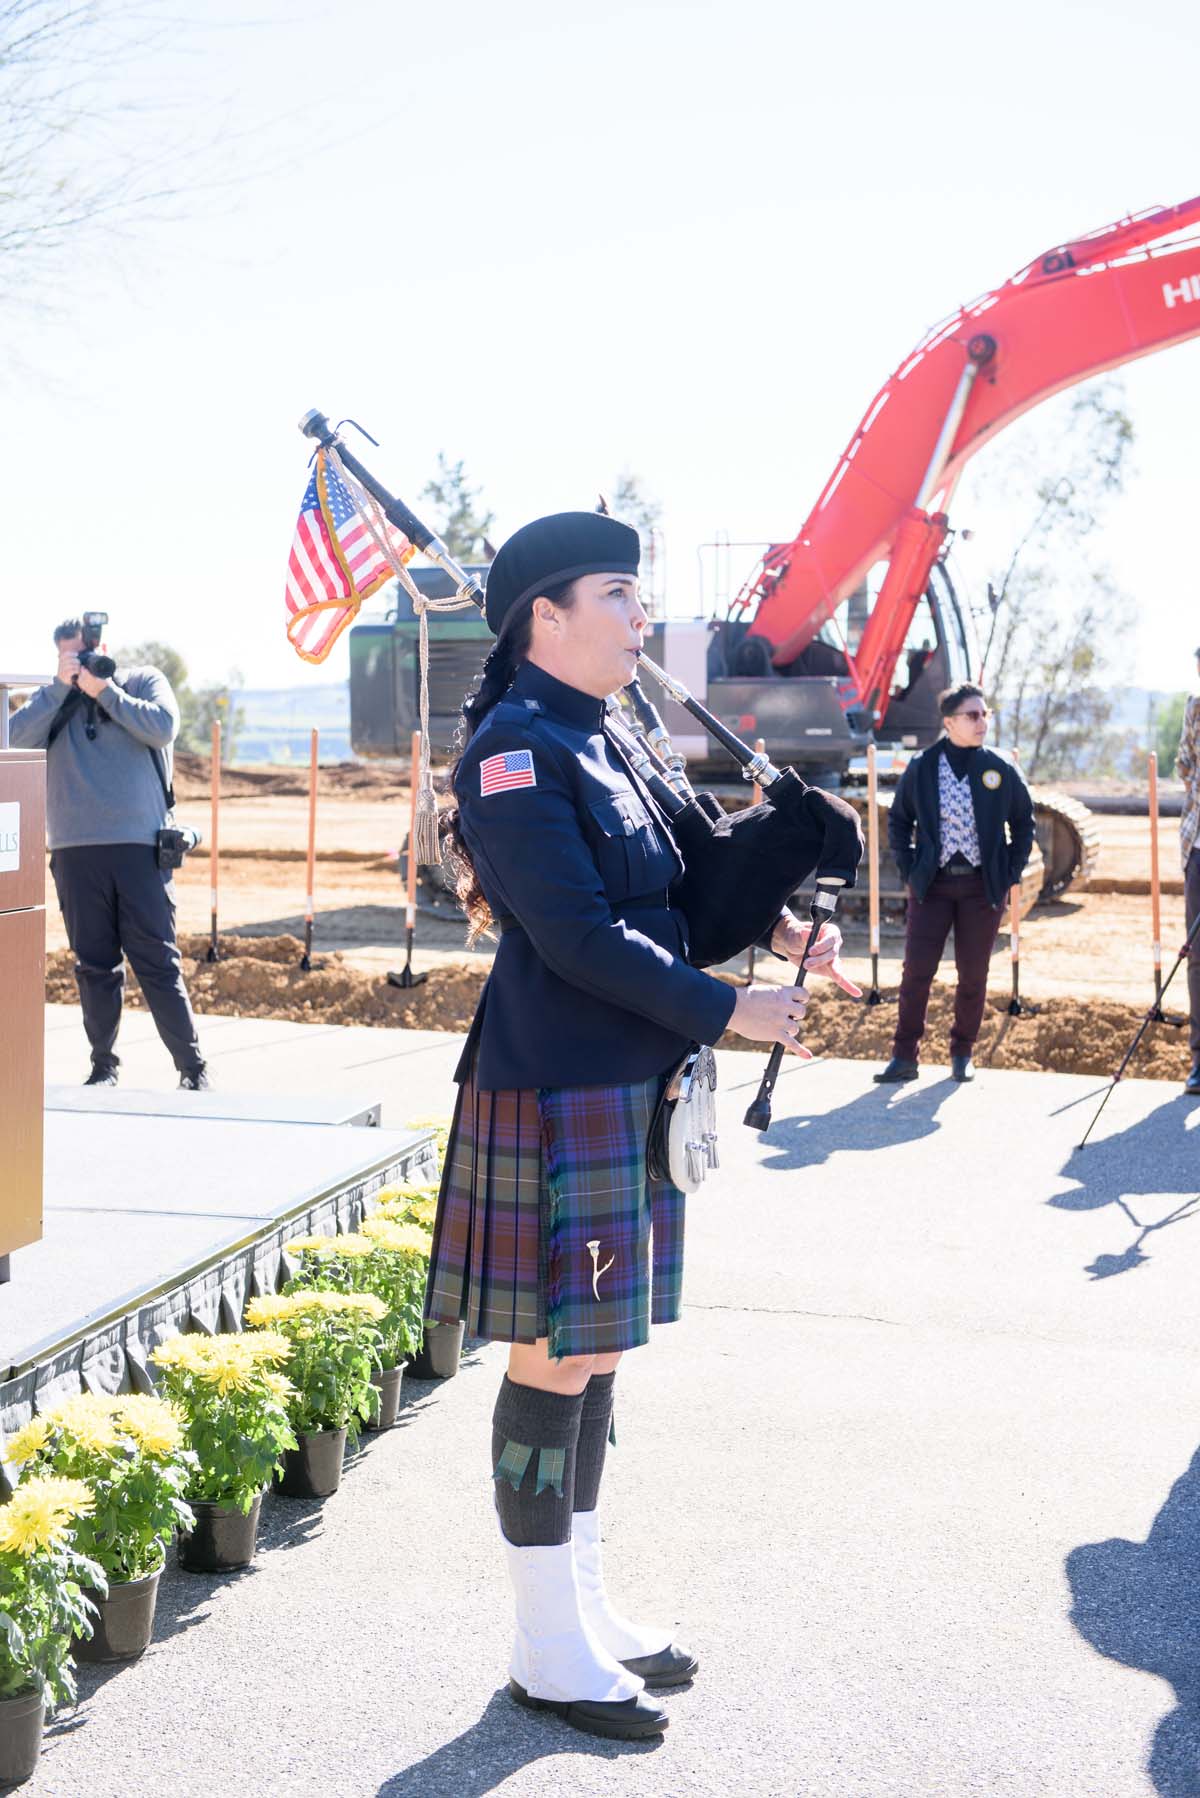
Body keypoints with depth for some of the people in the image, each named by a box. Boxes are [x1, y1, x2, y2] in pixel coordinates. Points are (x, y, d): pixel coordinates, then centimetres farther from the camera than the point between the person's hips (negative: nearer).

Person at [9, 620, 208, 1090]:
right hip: (75, 851, 3)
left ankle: (193, 1069, 0)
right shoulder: (54, 697, 14)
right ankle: (103, 1066, 15)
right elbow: (17, 738, -2)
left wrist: (104, 689, -8)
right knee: (94, 965, 6)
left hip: (139, 846, -2)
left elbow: (163, 728, -9)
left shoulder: (144, 681, 9)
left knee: (157, 962, -4)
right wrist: (62, 684, -6)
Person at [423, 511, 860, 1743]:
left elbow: (667, 889, 17)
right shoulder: (516, 750, -14)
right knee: (555, 1360, 0)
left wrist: (776, 926, 0)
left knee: (595, 1352, 15)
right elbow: (578, 934, -21)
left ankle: (583, 1606, 28)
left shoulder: (596, 743, 14)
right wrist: (728, 1011, -18)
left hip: (626, 1090, 9)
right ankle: (549, 1650, 13)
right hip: (556, 1096, -9)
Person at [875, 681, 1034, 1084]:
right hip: (932, 885, -1)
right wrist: (908, 870, 2)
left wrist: (1011, 874, 3)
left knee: (973, 975, 6)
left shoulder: (1002, 770, 1)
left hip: (983, 886, 1)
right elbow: (898, 820, 11)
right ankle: (904, 1056, 1)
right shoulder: (922, 768, -1)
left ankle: (962, 1054, 19)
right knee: (916, 971, -5)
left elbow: (1023, 824, 11)